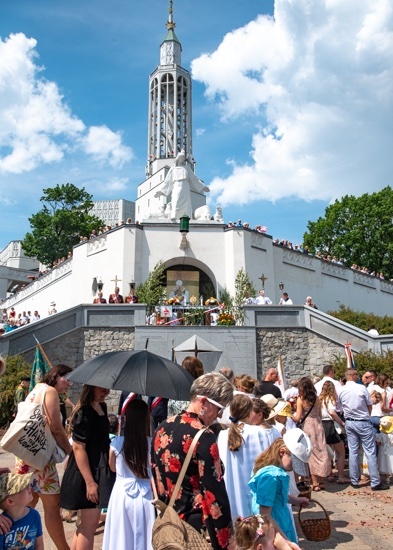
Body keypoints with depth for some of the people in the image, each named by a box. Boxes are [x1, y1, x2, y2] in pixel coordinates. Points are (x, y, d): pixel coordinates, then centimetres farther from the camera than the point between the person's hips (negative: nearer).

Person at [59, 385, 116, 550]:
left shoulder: (102, 406, 7)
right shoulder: (83, 412, -19)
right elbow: (78, 447, -22)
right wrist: (90, 482, -24)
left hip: (100, 470, 9)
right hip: (86, 473, -9)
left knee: (87, 523, 18)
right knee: (89, 524, -1)